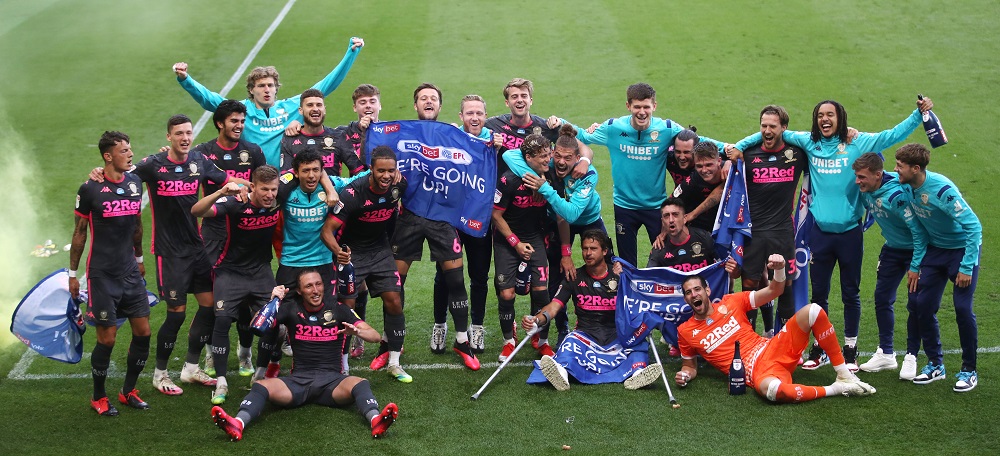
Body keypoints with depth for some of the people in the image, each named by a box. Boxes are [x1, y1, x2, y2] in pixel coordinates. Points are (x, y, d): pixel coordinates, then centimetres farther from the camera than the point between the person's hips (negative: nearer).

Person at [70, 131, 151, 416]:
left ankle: (128, 391, 22)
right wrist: (73, 274, 1)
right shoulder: (90, 190, -10)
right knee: (107, 339, -3)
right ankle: (99, 398, 17)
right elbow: (80, 232, -2)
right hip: (102, 276, -5)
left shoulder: (135, 183, 5)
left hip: (130, 273, 5)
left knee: (143, 333, 4)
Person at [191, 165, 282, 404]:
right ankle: (221, 383, -6)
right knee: (222, 320, -17)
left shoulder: (279, 201, -13)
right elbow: (197, 211, -36)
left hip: (262, 271, 4)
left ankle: (260, 375, 18)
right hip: (231, 271, -4)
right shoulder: (235, 203, -23)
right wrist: (221, 192, -52)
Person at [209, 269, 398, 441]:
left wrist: (357, 331, -17)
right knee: (262, 386, -27)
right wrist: (272, 300, -10)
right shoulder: (292, 309, 11)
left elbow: (375, 336, 4)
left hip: (332, 379, -1)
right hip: (298, 380, 1)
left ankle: (375, 420, -58)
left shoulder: (338, 310, 8)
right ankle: (238, 424, -50)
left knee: (359, 384, -33)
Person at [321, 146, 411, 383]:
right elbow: (327, 230, -30)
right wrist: (338, 251, -46)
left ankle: (393, 363, 9)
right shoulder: (352, 193, -28)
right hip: (351, 253, -4)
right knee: (346, 307, -6)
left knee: (394, 303, -4)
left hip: (380, 250, 4)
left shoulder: (398, 186, -14)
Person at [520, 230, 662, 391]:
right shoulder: (575, 278, 10)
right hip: (586, 334, -1)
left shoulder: (619, 276, 8)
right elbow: (554, 305, -1)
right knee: (572, 340, -33)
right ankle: (561, 370, -63)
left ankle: (637, 373, -57)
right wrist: (538, 319, -24)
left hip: (616, 334, 1)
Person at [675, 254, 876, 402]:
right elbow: (690, 366, 18)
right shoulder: (685, 331, 6)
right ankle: (833, 390, -19)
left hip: (772, 350, 4)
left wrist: (779, 269, -10)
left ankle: (844, 374, -8)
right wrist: (685, 375, -6)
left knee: (813, 311, -15)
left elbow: (773, 292, 11)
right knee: (772, 389, -43)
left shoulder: (731, 303, 9)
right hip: (756, 371, -4)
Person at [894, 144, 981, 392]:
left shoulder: (942, 190, -29)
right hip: (935, 250, 7)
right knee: (923, 305, 1)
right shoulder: (910, 188, -7)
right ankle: (935, 364, 17)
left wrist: (966, 267, -27)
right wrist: (915, 265, 5)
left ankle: (969, 370, 5)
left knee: (963, 308, -11)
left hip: (962, 249, -7)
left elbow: (974, 226, -27)